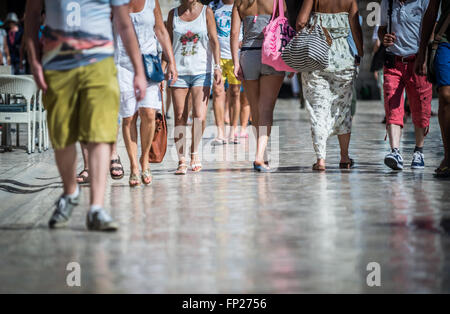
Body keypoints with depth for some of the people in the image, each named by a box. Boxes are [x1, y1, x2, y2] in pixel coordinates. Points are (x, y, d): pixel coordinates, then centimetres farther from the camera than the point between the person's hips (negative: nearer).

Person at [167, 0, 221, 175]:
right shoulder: (173, 14, 9)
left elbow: (214, 41, 2)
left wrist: (217, 67, -8)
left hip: (201, 72, -1)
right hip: (178, 72, 1)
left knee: (200, 116, -11)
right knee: (180, 118, -2)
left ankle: (195, 152, 10)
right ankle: (181, 161, 4)